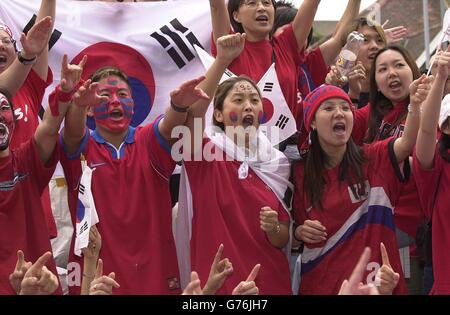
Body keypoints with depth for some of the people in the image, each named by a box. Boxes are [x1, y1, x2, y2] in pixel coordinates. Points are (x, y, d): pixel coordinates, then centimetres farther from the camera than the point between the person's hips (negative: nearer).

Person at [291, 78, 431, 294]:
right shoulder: (301, 173, 0)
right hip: (320, 282, 1)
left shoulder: (374, 159, -3)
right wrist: (302, 232, -12)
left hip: (375, 282, -1)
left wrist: (415, 106, -42)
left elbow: (407, 143, -24)